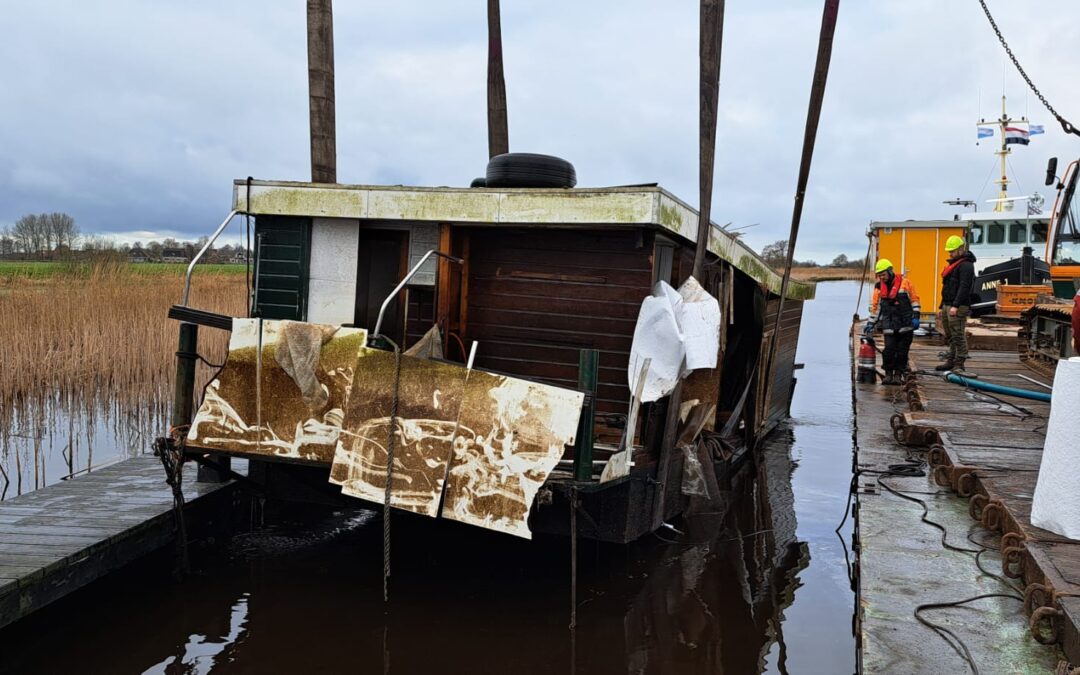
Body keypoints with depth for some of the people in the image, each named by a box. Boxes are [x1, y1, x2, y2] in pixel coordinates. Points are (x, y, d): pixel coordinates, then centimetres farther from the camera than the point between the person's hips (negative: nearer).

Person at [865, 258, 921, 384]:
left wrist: (915, 317, -4)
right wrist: (871, 323, 11)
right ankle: (888, 374, 7)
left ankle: (898, 374, 11)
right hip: (889, 326, 2)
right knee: (889, 350, -6)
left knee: (902, 351, 1)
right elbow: (875, 306, 13)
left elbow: (914, 299, 2)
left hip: (905, 325, -2)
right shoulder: (879, 287, 8)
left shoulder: (905, 283, -2)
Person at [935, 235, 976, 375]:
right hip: (947, 305, 10)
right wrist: (944, 305, 22)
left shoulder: (966, 265, -11)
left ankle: (959, 365, -11)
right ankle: (951, 361, 21)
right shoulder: (953, 264, 21)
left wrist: (956, 306, -25)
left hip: (958, 307, -10)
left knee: (958, 336, -10)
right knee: (950, 336, 14)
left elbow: (964, 287, -20)